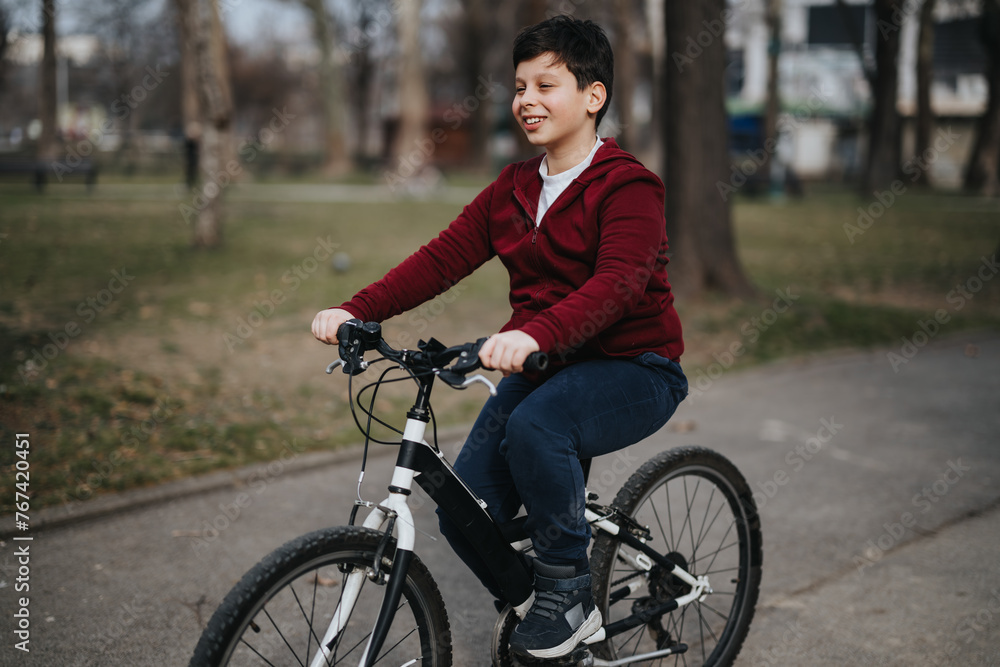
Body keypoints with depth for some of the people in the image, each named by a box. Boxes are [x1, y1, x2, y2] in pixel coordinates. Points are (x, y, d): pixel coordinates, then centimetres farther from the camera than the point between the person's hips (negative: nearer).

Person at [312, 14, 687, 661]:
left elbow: (617, 282, -31)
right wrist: (356, 310, -16)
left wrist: (533, 333, -48)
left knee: (534, 427, -36)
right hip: (543, 366, 7)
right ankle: (531, 609, 22)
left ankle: (569, 591, -14)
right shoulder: (511, 190, 9)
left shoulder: (629, 187, -14)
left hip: (633, 369, -7)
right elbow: (443, 257, -1)